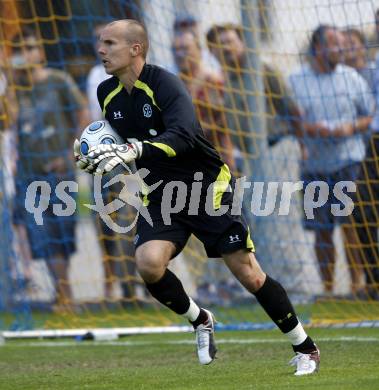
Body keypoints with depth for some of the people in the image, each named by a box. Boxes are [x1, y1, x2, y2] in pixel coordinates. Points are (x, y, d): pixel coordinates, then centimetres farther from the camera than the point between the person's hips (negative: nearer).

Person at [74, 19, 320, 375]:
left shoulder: (164, 84, -21)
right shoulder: (107, 94, 1)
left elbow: (183, 136, -37)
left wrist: (135, 151, -50)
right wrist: (93, 159, -3)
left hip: (207, 187, -5)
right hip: (160, 194, 5)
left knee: (249, 275, -5)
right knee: (148, 262, -22)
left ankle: (305, 349, 12)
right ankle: (200, 322, 5)